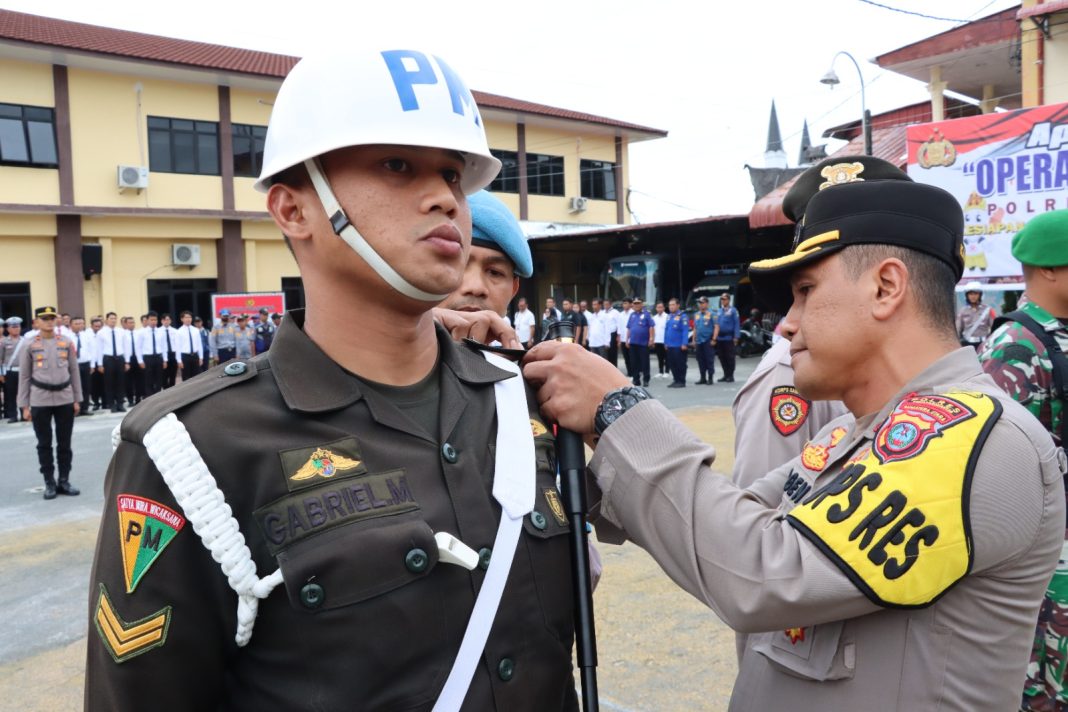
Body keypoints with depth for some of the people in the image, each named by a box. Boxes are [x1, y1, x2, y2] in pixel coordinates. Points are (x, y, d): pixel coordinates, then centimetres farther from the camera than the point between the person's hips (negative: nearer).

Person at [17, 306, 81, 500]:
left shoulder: (67, 343, 5)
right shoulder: (29, 345, 0)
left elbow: (74, 372, 8)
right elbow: (24, 377, 2)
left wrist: (77, 399, 6)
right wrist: (24, 406, 0)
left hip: (65, 399, 1)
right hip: (40, 401, -1)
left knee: (65, 443, 7)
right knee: (44, 444, 5)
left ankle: (64, 480, 16)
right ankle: (49, 483, 14)